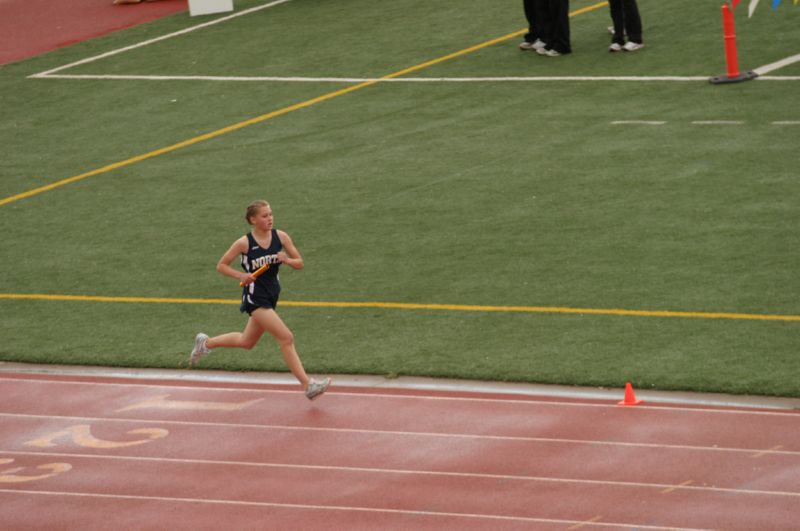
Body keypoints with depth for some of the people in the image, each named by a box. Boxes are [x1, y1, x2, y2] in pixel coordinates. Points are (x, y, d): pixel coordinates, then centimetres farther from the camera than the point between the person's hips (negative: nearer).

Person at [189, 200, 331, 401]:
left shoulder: (281, 237, -2)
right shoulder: (244, 243, -13)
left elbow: (300, 263, 2)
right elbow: (221, 265, -3)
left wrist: (286, 260, -20)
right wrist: (241, 275, -19)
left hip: (271, 295, 7)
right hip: (255, 297, -7)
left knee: (247, 342, 22)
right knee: (286, 338, -15)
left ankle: (205, 343, 44)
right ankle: (308, 385, -14)